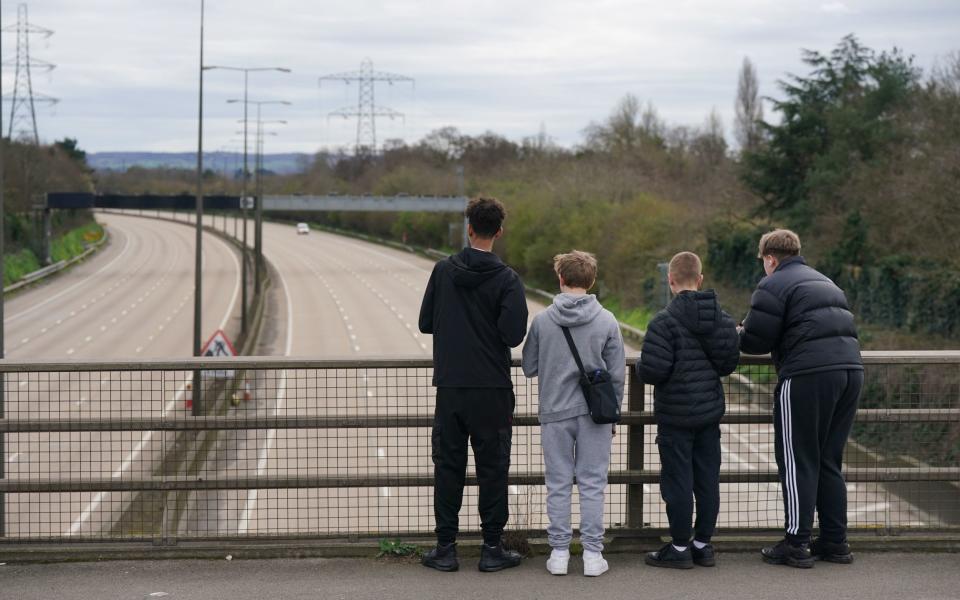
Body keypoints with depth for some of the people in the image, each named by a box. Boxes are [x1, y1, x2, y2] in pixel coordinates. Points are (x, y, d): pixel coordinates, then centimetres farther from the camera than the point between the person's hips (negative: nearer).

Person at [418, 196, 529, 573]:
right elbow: (513, 334, -15)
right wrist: (490, 329, 6)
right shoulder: (506, 280, -8)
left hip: (449, 387, 2)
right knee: (492, 468, 6)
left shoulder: (443, 271, 1)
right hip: (492, 389, -2)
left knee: (448, 465, 9)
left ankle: (445, 548, 10)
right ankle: (492, 548, 8)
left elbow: (425, 323, 5)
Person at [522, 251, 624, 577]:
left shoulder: (543, 320, -4)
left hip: (555, 413, 0)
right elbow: (616, 374, 0)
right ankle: (593, 554, 6)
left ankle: (559, 552, 10)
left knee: (558, 485, 8)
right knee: (592, 484, 5)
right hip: (594, 414, 0)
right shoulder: (607, 321, -4)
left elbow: (529, 367, 4)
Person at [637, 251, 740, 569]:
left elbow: (652, 370, -21)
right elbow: (730, 363, 8)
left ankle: (680, 548, 8)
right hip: (710, 411, 6)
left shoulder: (665, 321, -16)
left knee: (678, 481, 2)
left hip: (675, 415, -6)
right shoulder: (722, 319, 3)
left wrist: (640, 367, 1)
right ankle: (703, 545, 18)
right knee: (707, 480, 11)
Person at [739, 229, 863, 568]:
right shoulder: (825, 282, 26)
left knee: (798, 462, 0)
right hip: (850, 368, 8)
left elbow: (756, 341, -8)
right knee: (829, 461, 15)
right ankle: (835, 542, 17)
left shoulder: (774, 285, -1)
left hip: (808, 375, -8)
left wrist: (737, 336, 16)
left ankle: (797, 544, 1)